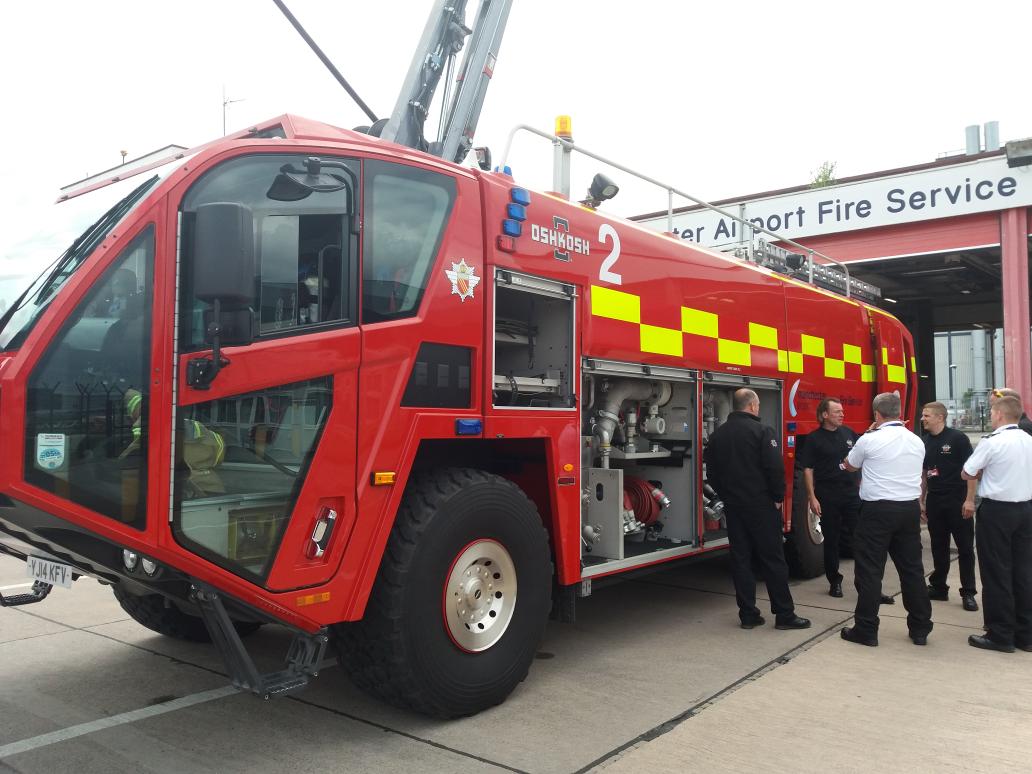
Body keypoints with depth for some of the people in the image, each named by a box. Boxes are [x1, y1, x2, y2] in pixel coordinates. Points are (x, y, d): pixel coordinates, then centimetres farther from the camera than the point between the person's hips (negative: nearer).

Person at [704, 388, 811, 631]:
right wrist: (778, 497, -4)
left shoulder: (717, 435, 7)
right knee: (772, 559, 2)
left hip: (733, 507, 5)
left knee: (740, 559, 9)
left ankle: (748, 615, 12)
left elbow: (711, 472, 12)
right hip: (761, 506, -5)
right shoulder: (761, 431, -12)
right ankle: (784, 615, 8)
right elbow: (775, 467, -17)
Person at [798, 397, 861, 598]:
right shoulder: (814, 438, -5)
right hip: (827, 497, -3)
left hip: (852, 494, 3)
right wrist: (812, 498, -11)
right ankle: (834, 581, 17)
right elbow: (807, 469, -7)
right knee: (831, 540, 6)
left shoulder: (848, 433, 7)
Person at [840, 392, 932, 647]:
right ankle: (920, 629, 20)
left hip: (878, 510, -5)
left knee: (869, 570, 1)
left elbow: (850, 465, 8)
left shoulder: (869, 440, -10)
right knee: (912, 568, 12)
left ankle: (866, 630, 5)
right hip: (910, 508, 6)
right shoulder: (916, 441, 6)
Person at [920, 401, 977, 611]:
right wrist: (921, 501, 12)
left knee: (965, 547, 2)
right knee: (939, 547, 12)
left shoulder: (957, 438, -8)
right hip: (934, 502, 5)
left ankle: (968, 593, 8)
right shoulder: (925, 442, 8)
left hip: (957, 501, -5)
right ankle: (938, 588, 21)